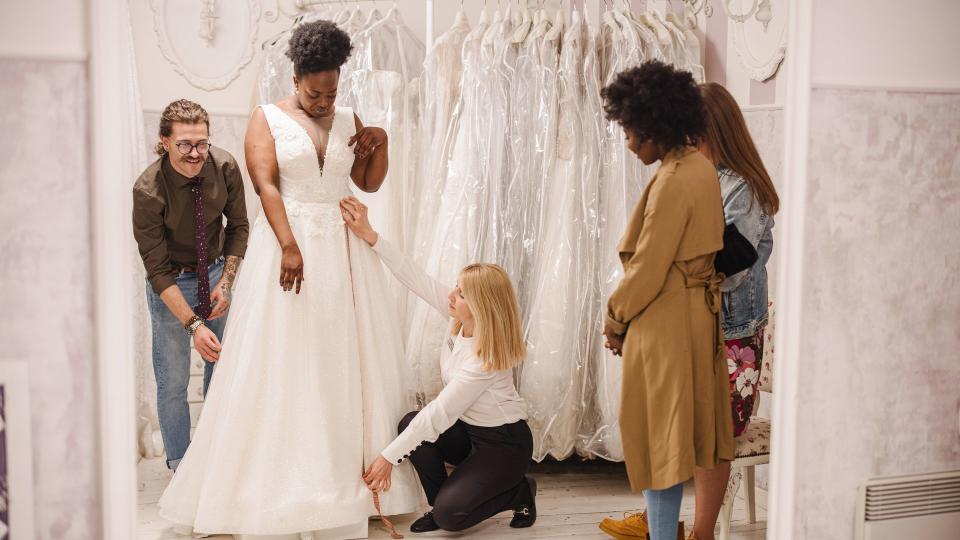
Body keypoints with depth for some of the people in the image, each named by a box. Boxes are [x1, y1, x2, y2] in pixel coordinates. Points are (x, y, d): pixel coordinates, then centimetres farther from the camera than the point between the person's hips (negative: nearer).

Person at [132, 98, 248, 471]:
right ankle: (180, 466, 23)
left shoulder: (225, 167, -18)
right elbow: (157, 270, -24)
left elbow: (238, 226, -2)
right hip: (171, 283, -4)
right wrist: (193, 325, -32)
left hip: (216, 272, 4)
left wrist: (226, 282, -12)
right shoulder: (148, 191, -29)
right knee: (173, 381, 1)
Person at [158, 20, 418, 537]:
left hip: (343, 248, 4)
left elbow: (370, 183, 14)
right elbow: (266, 185, -11)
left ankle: (351, 470, 14)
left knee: (347, 359, 5)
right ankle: (285, 475, 4)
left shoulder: (348, 120, 11)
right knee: (286, 359, -3)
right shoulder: (267, 118, -1)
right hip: (287, 243, -4)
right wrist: (290, 247, -21)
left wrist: (380, 142, -4)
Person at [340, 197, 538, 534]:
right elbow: (417, 278, -13)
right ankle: (440, 505, 2)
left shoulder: (486, 360, -31)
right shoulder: (462, 319, -10)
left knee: (449, 515, -21)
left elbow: (439, 413, -30)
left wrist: (389, 457, -26)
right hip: (469, 429, 8)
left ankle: (520, 492, 6)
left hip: (504, 442, -8)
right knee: (410, 424, -16)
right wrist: (369, 236, -17)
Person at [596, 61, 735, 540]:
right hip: (697, 309, 10)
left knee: (659, 433, 2)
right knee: (677, 428, 19)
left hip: (666, 321, -10)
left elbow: (647, 270, -20)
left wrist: (616, 319, -4)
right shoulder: (700, 166, 7)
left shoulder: (672, 182, -22)